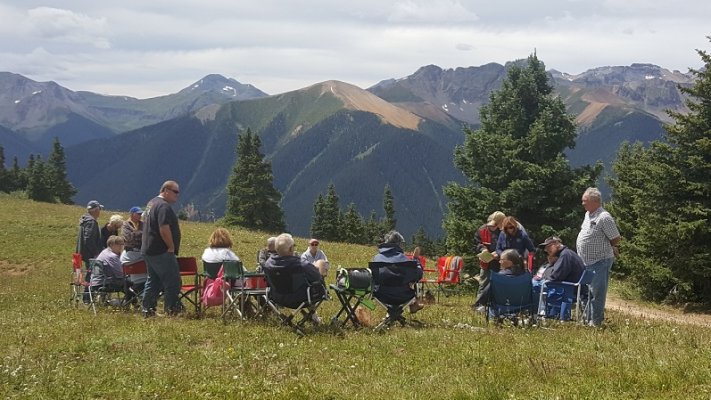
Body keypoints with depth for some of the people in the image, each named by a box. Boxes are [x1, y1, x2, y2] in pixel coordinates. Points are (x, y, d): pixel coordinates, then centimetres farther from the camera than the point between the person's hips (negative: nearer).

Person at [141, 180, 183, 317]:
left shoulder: (151, 203, 18)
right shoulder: (164, 206, -16)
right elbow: (164, 230, -26)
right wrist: (171, 247, -15)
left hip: (148, 251, 11)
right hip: (161, 253, -11)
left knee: (153, 281, 15)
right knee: (172, 280, -5)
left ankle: (147, 309, 16)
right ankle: (172, 309, -4)